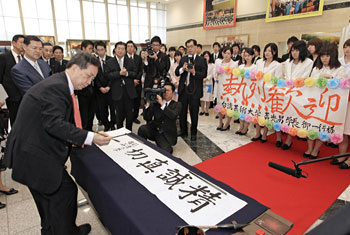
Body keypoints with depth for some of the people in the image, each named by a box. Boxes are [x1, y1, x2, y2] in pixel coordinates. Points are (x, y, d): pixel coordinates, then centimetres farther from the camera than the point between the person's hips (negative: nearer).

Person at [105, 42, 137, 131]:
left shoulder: (130, 61, 9)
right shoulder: (109, 62, 4)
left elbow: (135, 74, 3)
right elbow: (108, 75, -7)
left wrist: (127, 73, -15)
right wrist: (119, 73, -18)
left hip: (129, 91, 1)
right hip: (117, 92, -1)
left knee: (130, 113, 6)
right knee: (120, 114, 8)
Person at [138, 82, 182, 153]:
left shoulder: (177, 105, 4)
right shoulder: (155, 102, 5)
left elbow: (173, 116, -19)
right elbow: (147, 118, 0)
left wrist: (162, 104, -22)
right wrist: (148, 104, -13)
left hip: (167, 135, -1)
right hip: (154, 130, 2)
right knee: (142, 128, -27)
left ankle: (168, 147, 11)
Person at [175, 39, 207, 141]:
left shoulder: (201, 60, 0)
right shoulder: (183, 59, 12)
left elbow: (204, 74, -8)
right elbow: (176, 72, 6)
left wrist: (194, 72, -23)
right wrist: (183, 69, -13)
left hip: (194, 90, -4)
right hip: (183, 89, 4)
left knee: (194, 113, 5)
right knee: (182, 111, 11)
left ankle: (193, 133, 22)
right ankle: (183, 131, 28)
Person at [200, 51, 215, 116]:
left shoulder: (212, 65, 3)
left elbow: (212, 74, -3)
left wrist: (206, 79, -13)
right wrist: (202, 81, -10)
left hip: (208, 83, -1)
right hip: (201, 83, 1)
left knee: (208, 97, 0)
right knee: (202, 97, 4)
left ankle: (206, 110, 11)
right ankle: (202, 110, 15)